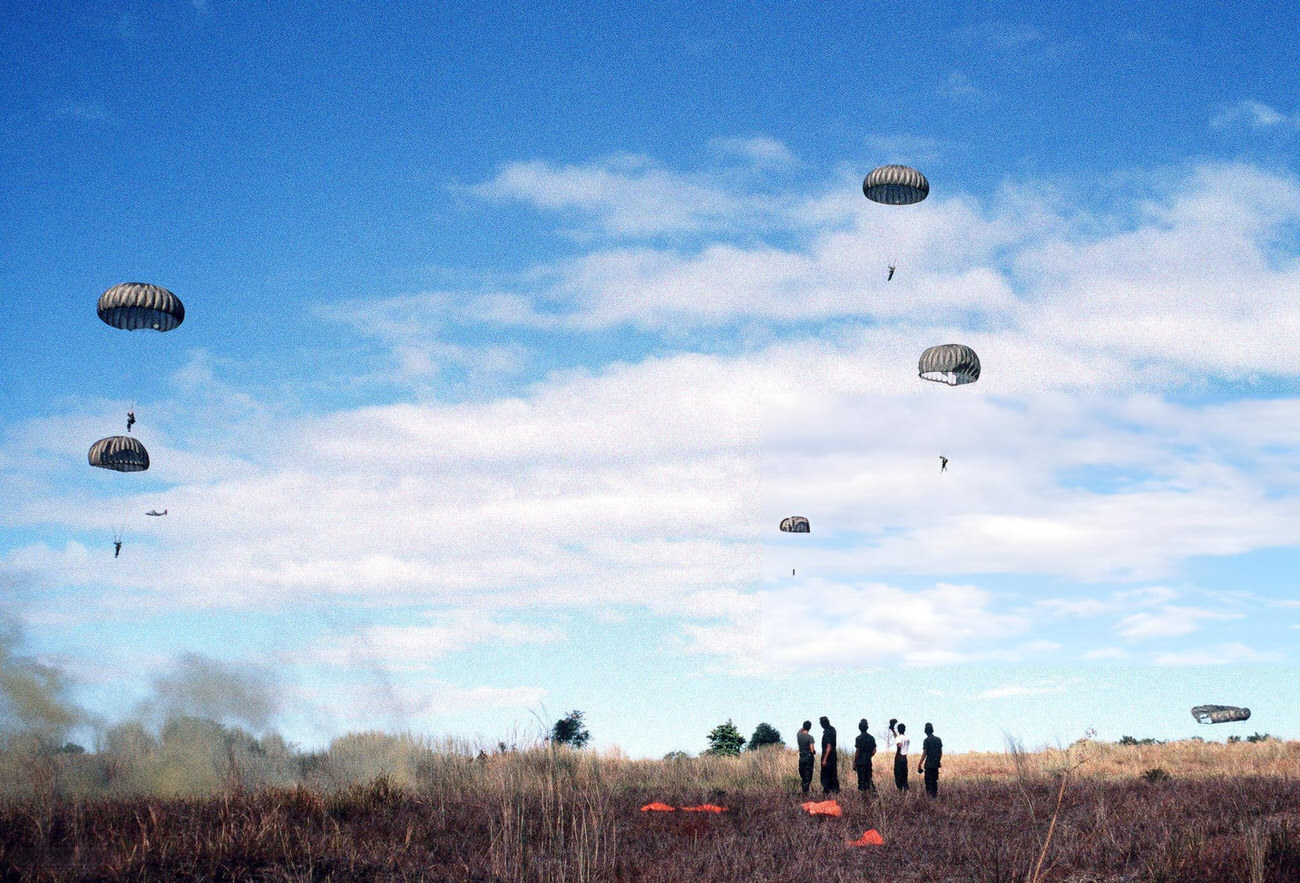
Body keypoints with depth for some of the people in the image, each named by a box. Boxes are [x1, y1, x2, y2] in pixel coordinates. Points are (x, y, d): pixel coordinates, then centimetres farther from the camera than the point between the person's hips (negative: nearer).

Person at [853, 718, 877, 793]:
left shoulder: (859, 738, -12)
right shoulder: (871, 738, 7)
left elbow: (857, 751, -12)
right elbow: (874, 751, 9)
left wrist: (854, 762, -5)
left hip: (860, 762, -6)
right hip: (869, 762, 6)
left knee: (862, 779, -2)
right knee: (868, 778, 13)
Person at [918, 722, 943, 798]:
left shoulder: (927, 740, -11)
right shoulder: (938, 739, 8)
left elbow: (924, 753, -13)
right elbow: (941, 752, 12)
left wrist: (920, 764, -8)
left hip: (929, 764, -6)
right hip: (936, 764, 6)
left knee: (928, 780, -1)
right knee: (934, 780, 14)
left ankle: (929, 794, -5)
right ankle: (935, 794, 14)